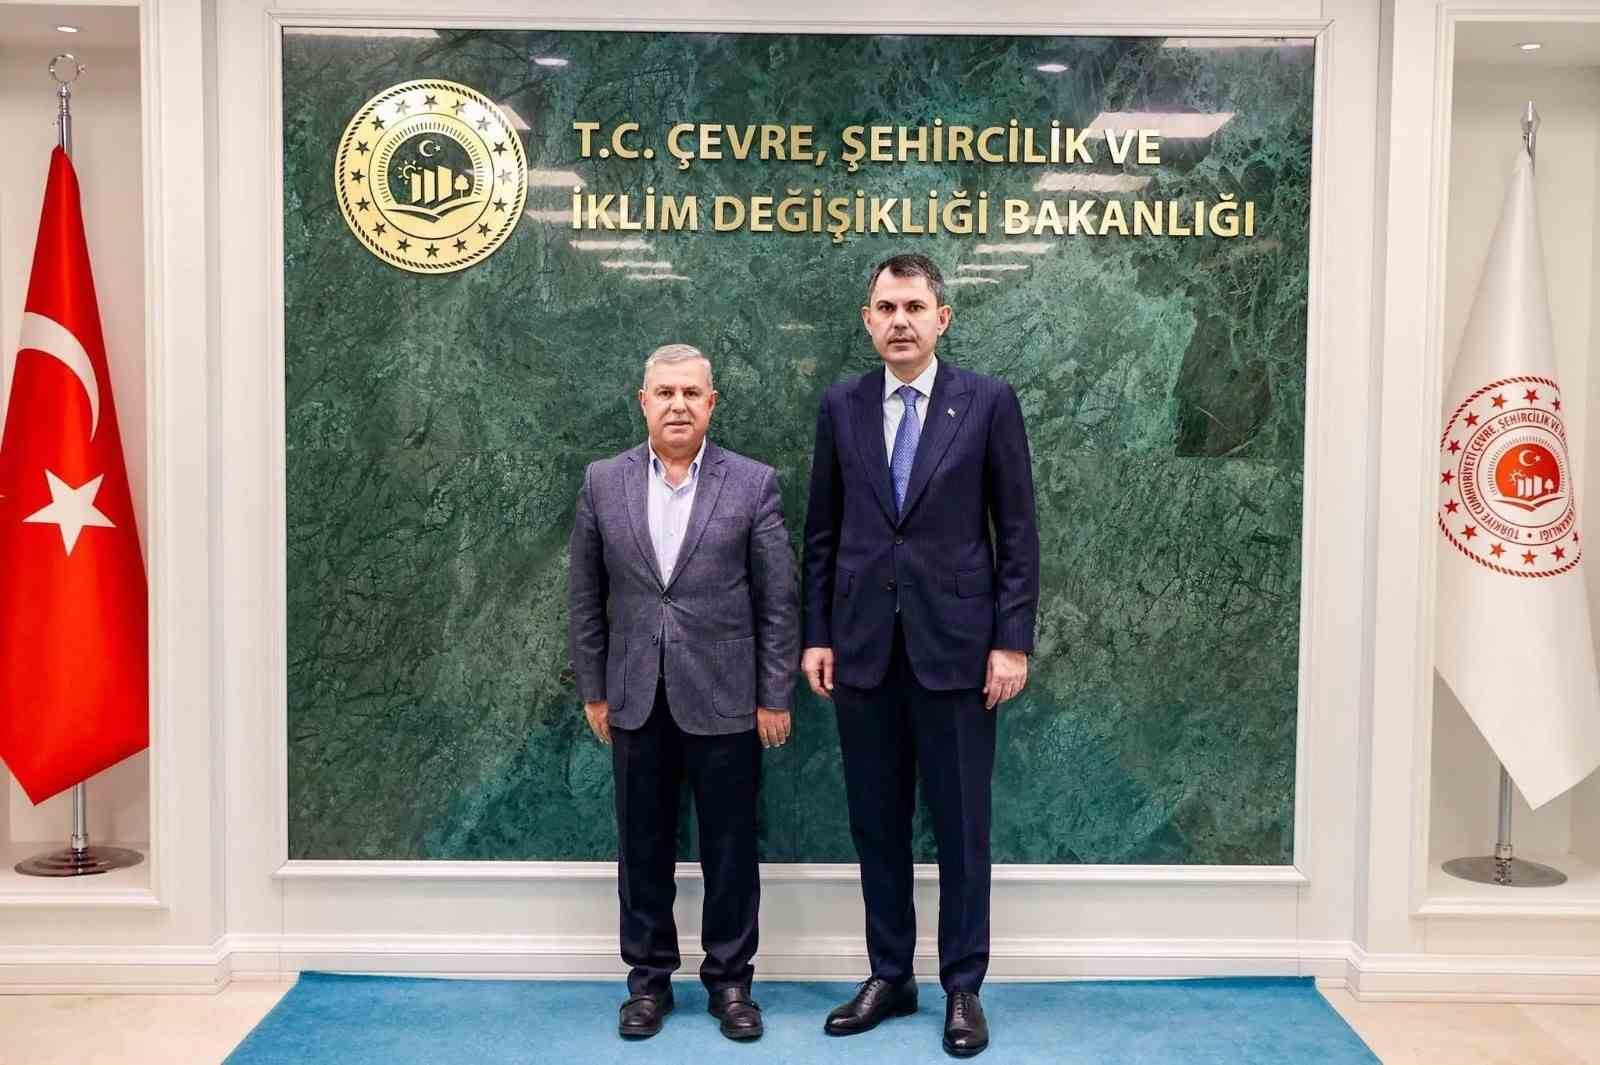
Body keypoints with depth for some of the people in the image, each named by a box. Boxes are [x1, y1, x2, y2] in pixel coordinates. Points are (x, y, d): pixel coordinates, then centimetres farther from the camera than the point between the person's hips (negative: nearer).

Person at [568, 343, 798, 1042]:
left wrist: (775, 697, -5)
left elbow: (779, 599, -3)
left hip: (724, 701, -2)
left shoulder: (753, 483, -3)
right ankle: (649, 978, 27)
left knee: (730, 848, 8)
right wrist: (592, 690, 6)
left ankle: (730, 978, 25)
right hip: (635, 702, 2)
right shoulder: (602, 483, 3)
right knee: (643, 847, 12)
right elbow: (587, 597, 7)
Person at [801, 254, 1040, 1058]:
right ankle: (888, 977, 25)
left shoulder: (989, 402, -1)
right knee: (876, 822, 11)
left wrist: (1013, 641, -8)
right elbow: (822, 531, 9)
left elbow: (1018, 531, -2)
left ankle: (963, 988, 20)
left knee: (961, 825, 5)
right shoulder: (841, 406, 7)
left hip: (955, 645, -2)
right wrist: (816, 634, 4)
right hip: (863, 646, 3)